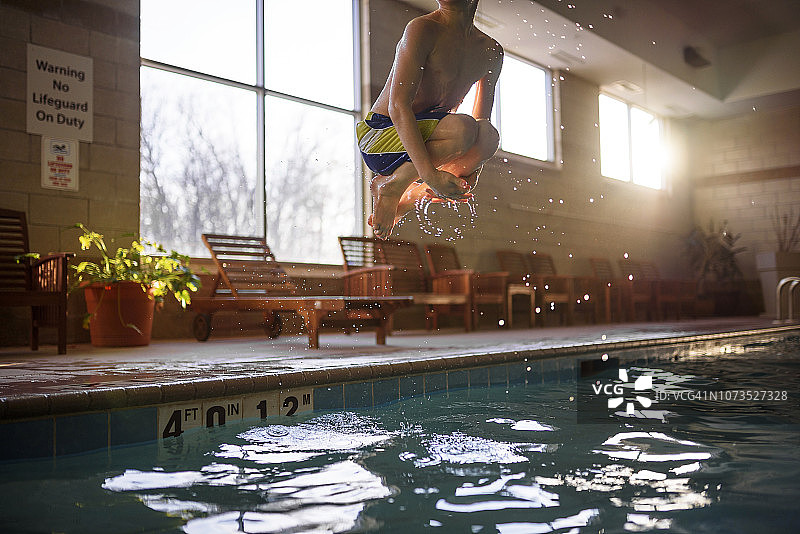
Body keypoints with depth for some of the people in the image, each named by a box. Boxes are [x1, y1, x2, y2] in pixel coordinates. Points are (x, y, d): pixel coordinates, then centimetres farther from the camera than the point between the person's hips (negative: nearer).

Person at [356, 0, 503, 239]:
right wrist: (430, 175, -35)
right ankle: (392, 184, -10)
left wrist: (470, 176, -8)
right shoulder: (421, 29, -15)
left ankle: (402, 204, -10)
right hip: (378, 136, -7)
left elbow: (482, 121, 10)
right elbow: (398, 106, -25)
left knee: (489, 136, -23)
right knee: (462, 128, -32)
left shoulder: (491, 52, 7)